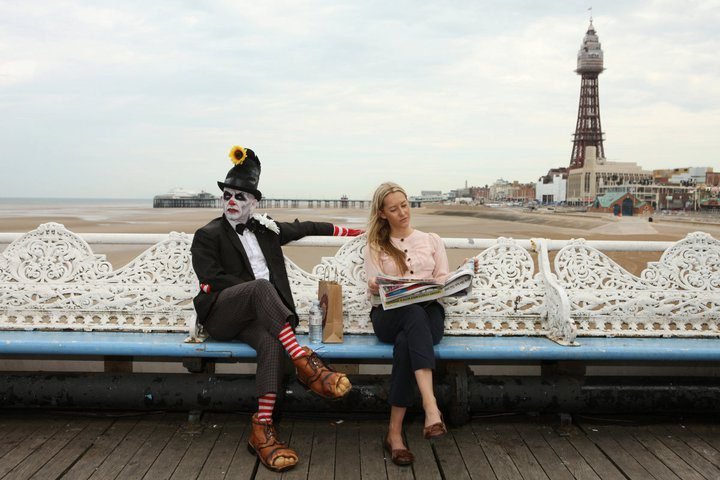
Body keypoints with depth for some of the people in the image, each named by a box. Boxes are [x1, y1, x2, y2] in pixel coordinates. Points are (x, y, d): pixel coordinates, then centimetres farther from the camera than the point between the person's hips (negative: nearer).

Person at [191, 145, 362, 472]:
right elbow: (213, 281, -7)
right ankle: (304, 362, -40)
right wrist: (257, 291, -10)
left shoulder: (265, 229, 19)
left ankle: (261, 430, -34)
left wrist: (349, 231, 34)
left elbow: (304, 228, 30)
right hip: (220, 317, -3)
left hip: (255, 315, 4)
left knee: (272, 343, -33)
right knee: (261, 286, -35)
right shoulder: (207, 236, 5)